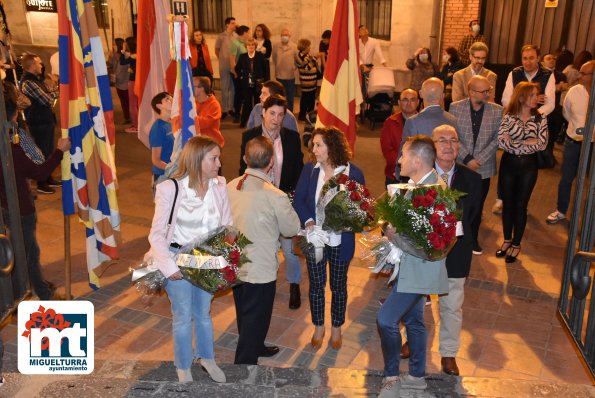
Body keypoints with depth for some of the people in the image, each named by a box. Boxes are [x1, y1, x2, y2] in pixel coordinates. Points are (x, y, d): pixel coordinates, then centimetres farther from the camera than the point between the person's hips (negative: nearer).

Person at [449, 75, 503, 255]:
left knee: (477, 206, 13)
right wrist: (467, 159, -15)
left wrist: (479, 159, -14)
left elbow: (497, 139, -4)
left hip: (483, 168, 1)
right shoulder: (455, 107, -5)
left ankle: (473, 239, 31)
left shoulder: (497, 110, -2)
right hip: (459, 166, -1)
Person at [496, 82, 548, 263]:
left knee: (520, 205, 7)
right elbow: (501, 141, -15)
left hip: (528, 166, 0)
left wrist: (513, 142, -15)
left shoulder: (540, 119, 0)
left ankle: (516, 244, 20)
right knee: (507, 203, 10)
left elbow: (542, 144, -12)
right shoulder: (508, 117, -3)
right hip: (508, 163, 0)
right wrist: (527, 143, -16)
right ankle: (507, 240, 27)